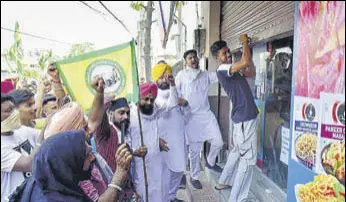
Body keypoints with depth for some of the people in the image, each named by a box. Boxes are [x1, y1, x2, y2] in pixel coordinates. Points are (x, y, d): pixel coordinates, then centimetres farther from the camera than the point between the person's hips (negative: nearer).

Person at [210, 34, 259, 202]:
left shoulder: (231, 70, 15)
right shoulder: (222, 69, -15)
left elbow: (250, 68, 18)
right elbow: (245, 62, -28)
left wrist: (246, 46, 10)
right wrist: (244, 42, -10)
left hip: (244, 117, 10)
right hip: (245, 118, -10)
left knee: (238, 152, 23)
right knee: (248, 158, -5)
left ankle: (223, 182, 38)